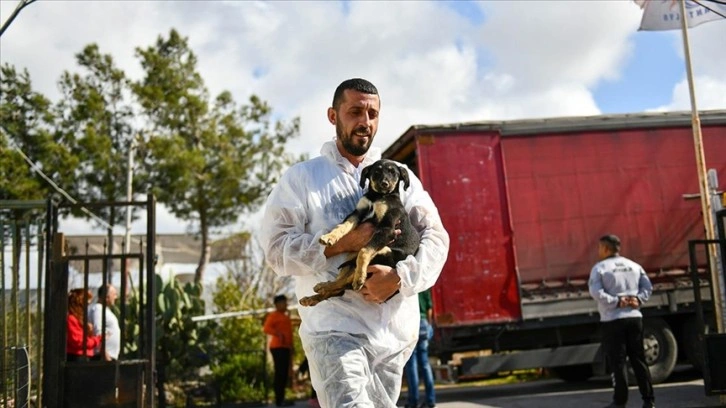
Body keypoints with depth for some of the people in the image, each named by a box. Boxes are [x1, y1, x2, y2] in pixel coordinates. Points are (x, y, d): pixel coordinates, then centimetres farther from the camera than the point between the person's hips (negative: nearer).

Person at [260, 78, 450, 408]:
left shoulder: (400, 177, 14)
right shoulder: (301, 178, 6)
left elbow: (435, 237, 5)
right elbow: (277, 247, -3)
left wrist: (400, 276, -14)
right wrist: (342, 244, -15)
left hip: (396, 328, 4)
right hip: (334, 327, -4)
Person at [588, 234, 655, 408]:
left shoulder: (600, 268, -4)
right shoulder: (634, 266, 12)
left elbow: (596, 292, -17)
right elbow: (648, 287, 5)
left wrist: (616, 302, -13)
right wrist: (638, 299, -4)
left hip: (612, 320, -5)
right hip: (634, 317, 5)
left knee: (617, 361, 1)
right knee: (638, 359, 10)